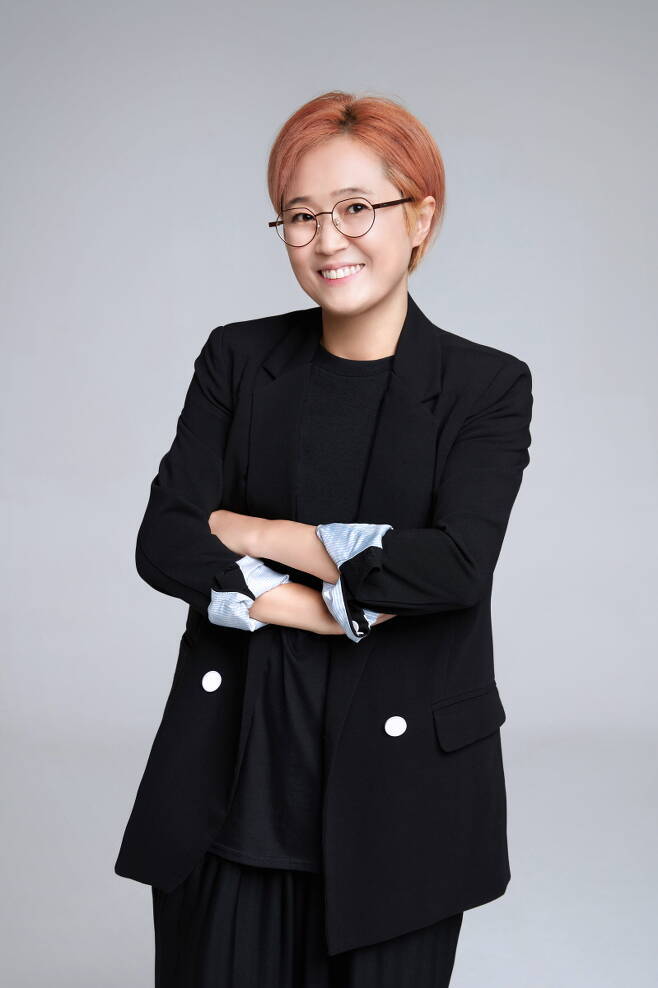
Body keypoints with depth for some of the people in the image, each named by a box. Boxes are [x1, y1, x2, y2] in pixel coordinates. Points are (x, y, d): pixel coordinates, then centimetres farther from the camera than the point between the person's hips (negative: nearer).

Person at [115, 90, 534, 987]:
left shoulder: (488, 387, -2)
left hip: (398, 785, -1)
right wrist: (330, 604, -15)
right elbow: (163, 542, -5)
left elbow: (457, 564, -16)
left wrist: (259, 534, -11)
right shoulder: (238, 359, 5)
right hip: (232, 771, 2)